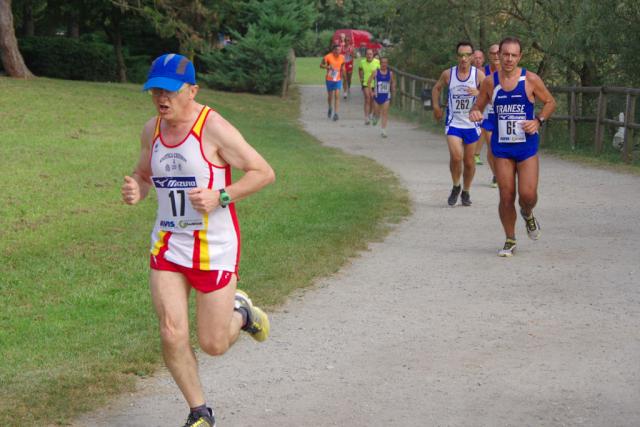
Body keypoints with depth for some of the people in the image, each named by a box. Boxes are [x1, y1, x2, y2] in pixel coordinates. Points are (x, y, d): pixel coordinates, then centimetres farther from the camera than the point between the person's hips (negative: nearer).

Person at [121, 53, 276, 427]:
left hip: (214, 248, -5)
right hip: (168, 245, 5)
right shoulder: (152, 130, 4)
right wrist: (135, 192, -4)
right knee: (172, 335, -5)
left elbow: (264, 173, -13)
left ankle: (241, 312, 37)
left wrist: (220, 197, -25)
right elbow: (144, 175, 20)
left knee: (213, 344, 1)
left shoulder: (214, 129, -15)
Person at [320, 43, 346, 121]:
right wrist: (328, 67, -23)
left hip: (338, 80, 1)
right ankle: (330, 108, 41)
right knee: (330, 96, 11)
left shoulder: (342, 58, -3)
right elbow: (321, 65, -7)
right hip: (329, 79, -1)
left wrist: (342, 74, 13)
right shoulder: (328, 57, -13)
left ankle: (336, 114, -12)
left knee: (337, 96, -11)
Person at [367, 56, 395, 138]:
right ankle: (375, 117, 50)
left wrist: (393, 88, -4)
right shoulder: (376, 72, -6)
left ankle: (383, 130, -3)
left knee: (385, 113, -6)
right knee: (377, 112, 12)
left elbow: (393, 82, 15)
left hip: (386, 96, 0)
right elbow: (369, 82, -3)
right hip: (377, 95, 0)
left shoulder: (390, 73, -1)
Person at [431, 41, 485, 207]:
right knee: (456, 156, -18)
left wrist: (478, 93, -31)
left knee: (469, 161, 10)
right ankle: (455, 187, 6)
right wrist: (436, 107, 8)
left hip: (472, 124, 0)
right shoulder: (448, 74, -3)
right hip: (453, 123, 0)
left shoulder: (478, 74, -8)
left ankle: (466, 192, 30)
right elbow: (436, 88, 17)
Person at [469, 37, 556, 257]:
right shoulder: (490, 82, 1)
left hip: (527, 145, -1)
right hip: (501, 146, 2)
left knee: (528, 194, -11)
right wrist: (474, 113, -13)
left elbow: (550, 102, 5)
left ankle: (527, 215, 26)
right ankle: (510, 241, 16)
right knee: (506, 196, -1)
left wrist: (538, 121, -11)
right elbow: (478, 106, 11)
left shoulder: (531, 80, -5)